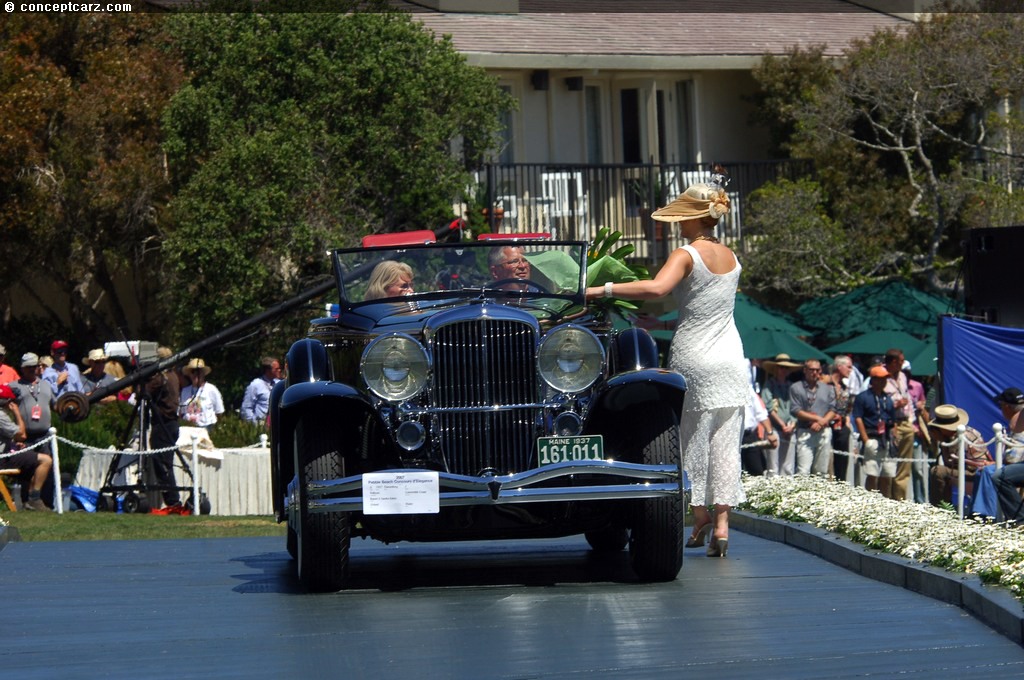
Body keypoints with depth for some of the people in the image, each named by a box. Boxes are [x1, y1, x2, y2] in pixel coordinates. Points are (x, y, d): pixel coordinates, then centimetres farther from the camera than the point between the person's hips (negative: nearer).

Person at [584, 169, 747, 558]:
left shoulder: (687, 255, -12)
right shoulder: (732, 258, 10)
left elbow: (656, 288, -31)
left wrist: (602, 290, -28)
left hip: (693, 358, -6)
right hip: (731, 360, 6)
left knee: (693, 439, 7)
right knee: (726, 441, 3)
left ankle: (700, 518, 13)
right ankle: (722, 522, -4)